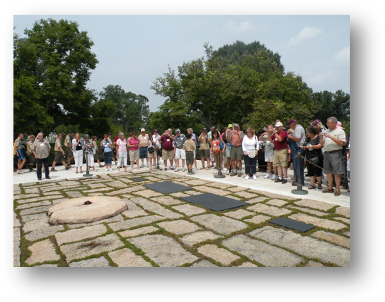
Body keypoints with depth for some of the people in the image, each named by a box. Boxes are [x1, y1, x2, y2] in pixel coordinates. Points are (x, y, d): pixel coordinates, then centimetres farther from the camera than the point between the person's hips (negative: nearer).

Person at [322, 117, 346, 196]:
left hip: (335, 153, -6)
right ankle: (330, 188, 18)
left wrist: (331, 137, -18)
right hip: (326, 153, 6)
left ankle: (337, 189, 0)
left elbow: (342, 143, -14)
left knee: (337, 172, -6)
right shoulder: (326, 131, 17)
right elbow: (322, 143, 20)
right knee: (328, 171, 9)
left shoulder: (340, 131, -1)